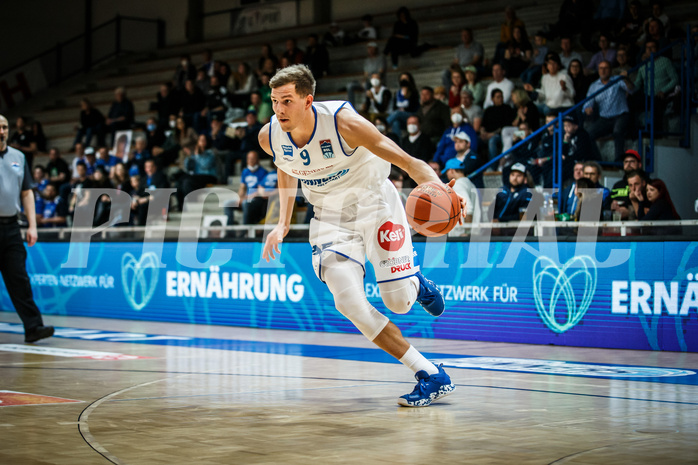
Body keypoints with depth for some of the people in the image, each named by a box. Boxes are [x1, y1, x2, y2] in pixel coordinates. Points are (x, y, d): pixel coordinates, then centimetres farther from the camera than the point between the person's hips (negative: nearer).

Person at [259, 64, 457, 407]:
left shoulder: (343, 123, -28)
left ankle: (417, 284, 34)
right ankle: (431, 375, -9)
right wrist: (283, 225, 5)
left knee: (398, 301, -8)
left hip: (373, 202, -3)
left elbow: (407, 162, -27)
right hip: (330, 216, 4)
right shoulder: (270, 137, -13)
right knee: (349, 303, -17)